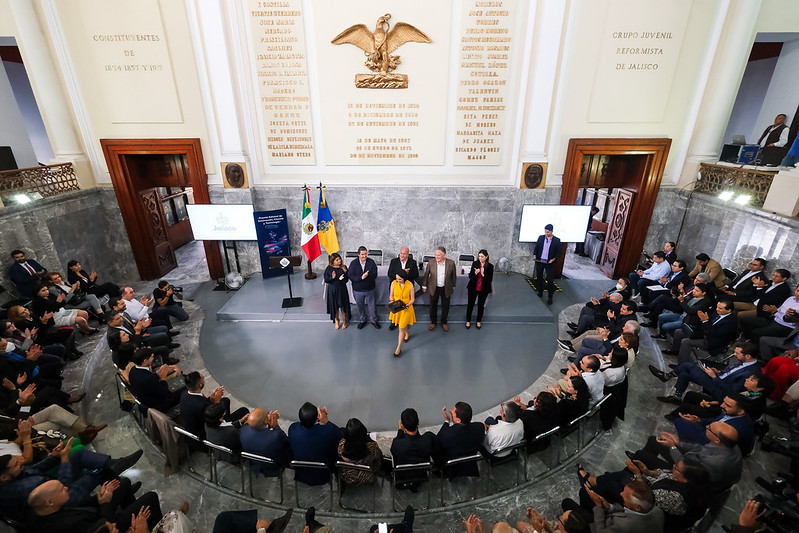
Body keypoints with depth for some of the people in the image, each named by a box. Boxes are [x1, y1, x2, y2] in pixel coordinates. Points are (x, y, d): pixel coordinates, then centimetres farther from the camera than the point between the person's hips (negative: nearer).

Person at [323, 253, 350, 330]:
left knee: (343, 306, 9)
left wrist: (342, 279, -26)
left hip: (342, 289, 0)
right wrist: (332, 278, -26)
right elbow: (326, 280, -7)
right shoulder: (329, 268, -8)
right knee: (335, 307, 11)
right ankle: (337, 321, 33)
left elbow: (347, 279, -5)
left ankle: (344, 321, 28)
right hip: (332, 290, 0)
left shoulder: (343, 267, -6)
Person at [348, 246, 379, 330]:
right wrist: (361, 277, -29)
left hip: (370, 289, 0)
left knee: (371, 305, 12)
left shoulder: (371, 262, -9)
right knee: (360, 306, 16)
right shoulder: (353, 263, -9)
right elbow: (351, 276, -15)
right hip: (358, 290, 0)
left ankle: (374, 320, 32)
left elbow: (374, 275, -13)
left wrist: (365, 276, -27)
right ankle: (362, 320, 36)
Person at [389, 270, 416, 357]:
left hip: (406, 309, -3)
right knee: (402, 325, 23)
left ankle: (398, 348, 13)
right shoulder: (393, 283, -13)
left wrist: (406, 305, -24)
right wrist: (392, 301, -19)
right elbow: (391, 295, 0)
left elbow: (412, 299, -9)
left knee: (401, 328, -1)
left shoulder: (410, 285, -19)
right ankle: (407, 334, 57)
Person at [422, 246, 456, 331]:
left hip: (446, 289, 0)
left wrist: (453, 287, 8)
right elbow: (426, 274, 0)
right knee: (433, 306, 12)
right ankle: (433, 322, 33)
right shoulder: (431, 262, -11)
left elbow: (453, 276, 1)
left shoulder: (451, 263, -12)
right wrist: (424, 285, 6)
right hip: (434, 288, 0)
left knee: (445, 306, 12)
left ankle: (444, 322, 33)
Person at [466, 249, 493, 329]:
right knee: (470, 304, 11)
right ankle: (468, 321, 29)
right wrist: (475, 273, -24)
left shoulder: (490, 266, -10)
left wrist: (483, 274, -26)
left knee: (481, 305, 14)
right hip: (473, 288, 1)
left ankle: (479, 321, 34)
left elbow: (490, 280, -11)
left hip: (483, 290, -1)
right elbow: (470, 276, -4)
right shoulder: (475, 264, -6)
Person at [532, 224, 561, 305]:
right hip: (539, 261, 3)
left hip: (549, 263, -3)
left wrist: (553, 259, -15)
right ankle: (540, 293, 29)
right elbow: (536, 248, 9)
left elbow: (558, 252, -1)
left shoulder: (556, 240, -4)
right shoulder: (540, 237, 2)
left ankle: (550, 297, 9)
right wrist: (534, 255, -7)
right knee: (539, 278, 12)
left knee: (550, 280, -2)